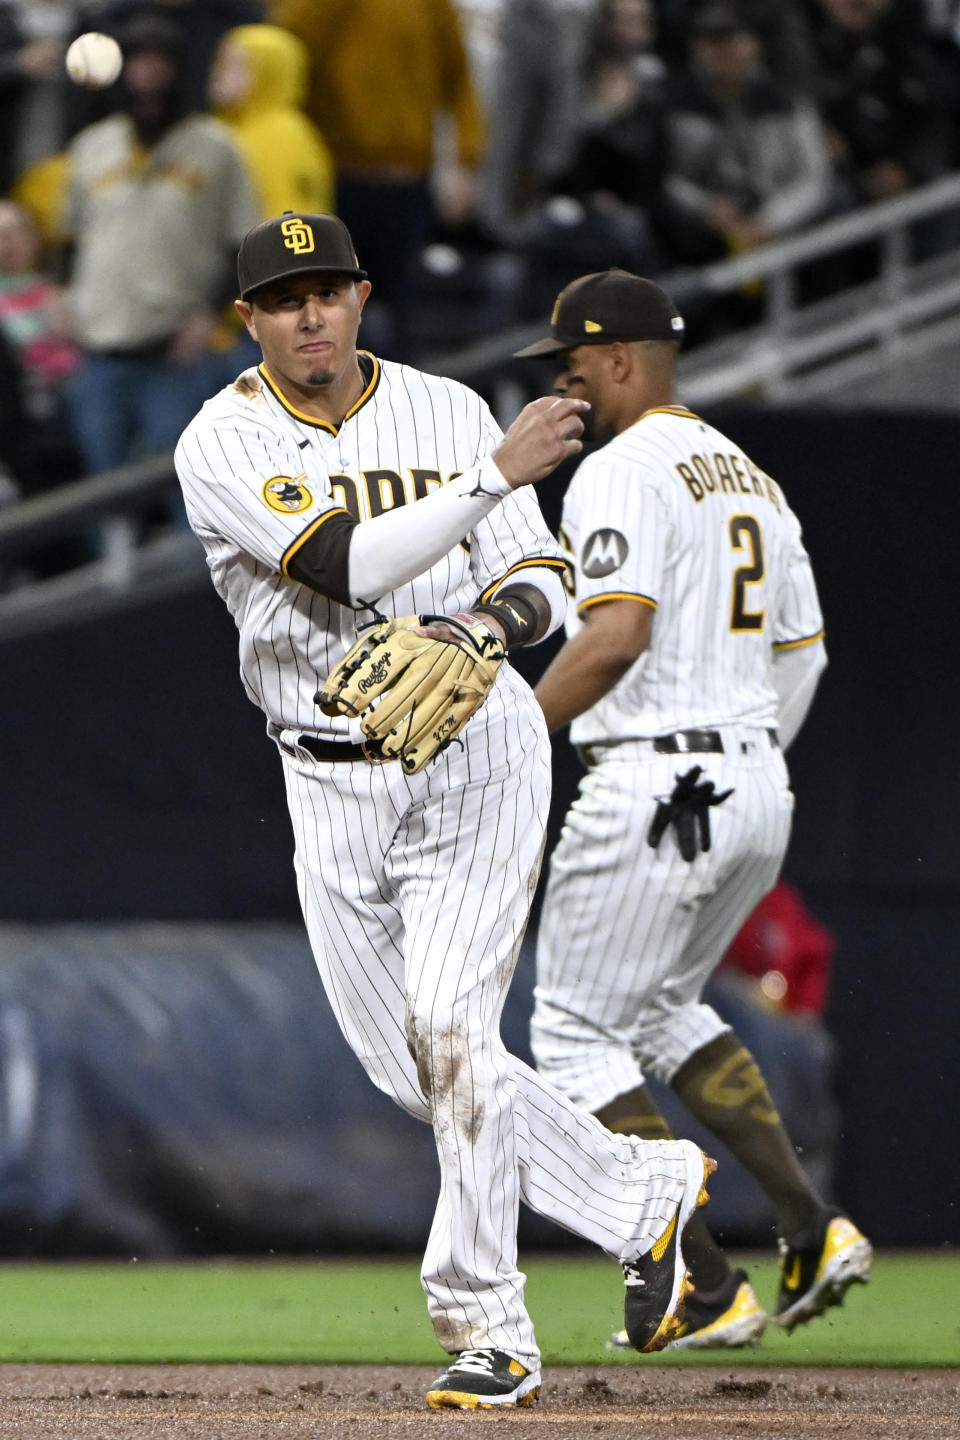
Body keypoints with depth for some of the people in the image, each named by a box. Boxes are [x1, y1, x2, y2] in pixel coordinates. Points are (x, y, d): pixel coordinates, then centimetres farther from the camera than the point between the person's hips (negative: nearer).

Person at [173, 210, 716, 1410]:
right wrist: (497, 474, -27)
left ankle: (486, 1330, -9)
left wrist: (494, 617, -22)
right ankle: (642, 1194, 23)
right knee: (409, 1066, 4)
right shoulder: (224, 444, -7)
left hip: (473, 750, -2)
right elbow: (341, 562, -21)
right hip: (329, 781, 2)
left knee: (447, 1028, -16)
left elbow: (537, 577, 2)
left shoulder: (446, 411, 1)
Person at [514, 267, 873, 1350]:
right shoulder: (749, 478, 17)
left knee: (576, 1031, 2)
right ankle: (811, 1230, 12)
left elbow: (617, 634, -25)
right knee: (661, 1010, 25)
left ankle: (709, 1289, -4)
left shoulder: (621, 473, -11)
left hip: (652, 785, -9)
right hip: (759, 790, 9)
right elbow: (802, 650, 20)